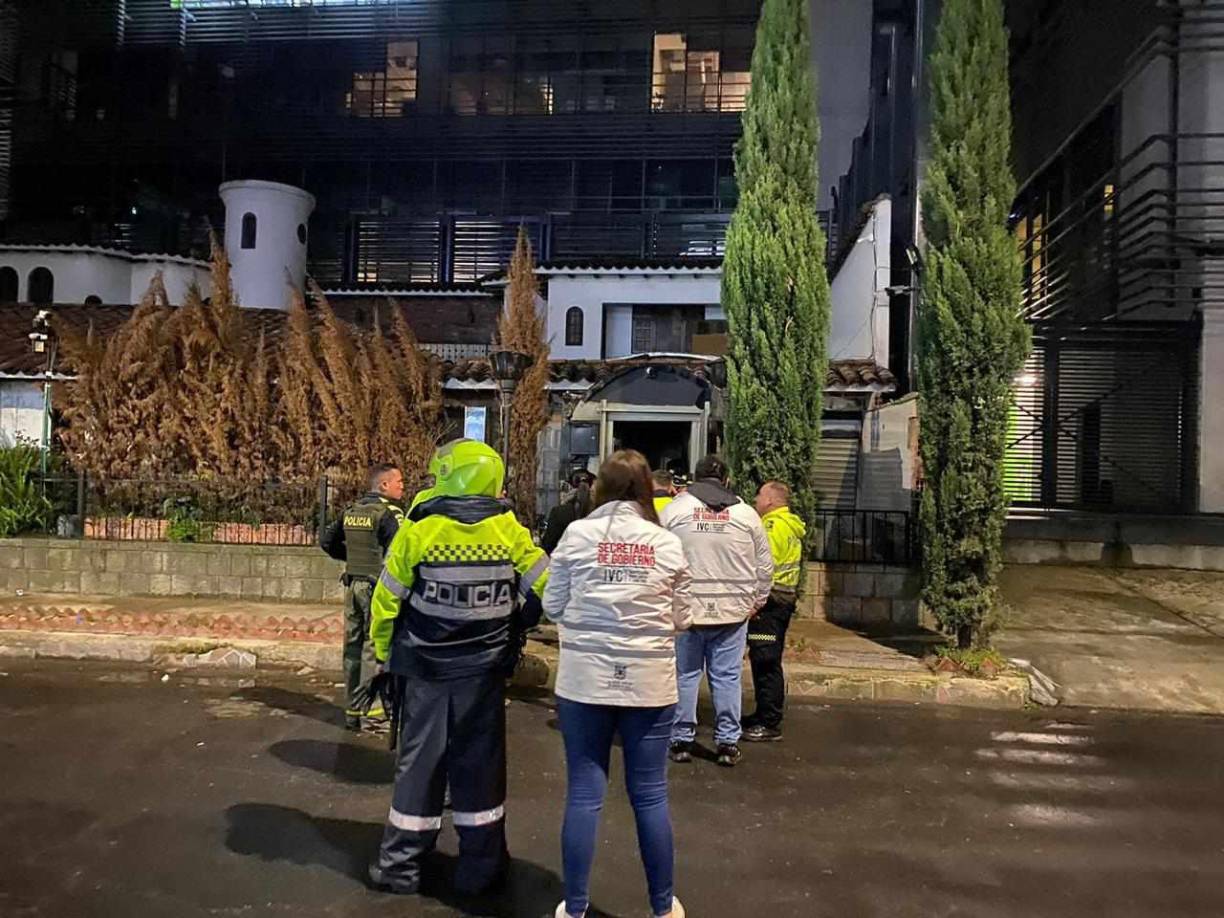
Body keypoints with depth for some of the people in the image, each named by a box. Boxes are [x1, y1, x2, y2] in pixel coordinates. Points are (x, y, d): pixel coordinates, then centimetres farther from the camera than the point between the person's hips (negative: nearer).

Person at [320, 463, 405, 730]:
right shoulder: (389, 513, -13)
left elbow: (327, 541, 18)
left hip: (353, 585, 7)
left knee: (353, 646, 12)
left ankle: (352, 710, 20)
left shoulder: (351, 512, 10)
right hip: (377, 587, -7)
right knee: (375, 648, -2)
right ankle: (373, 711, 2)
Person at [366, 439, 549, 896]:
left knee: (419, 761, 11)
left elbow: (387, 600, -6)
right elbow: (542, 590, -6)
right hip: (485, 669, 1)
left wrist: (384, 652, 8)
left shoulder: (418, 529, -11)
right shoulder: (509, 531, -8)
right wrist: (512, 627, 11)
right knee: (480, 763, 11)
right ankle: (480, 865, 20)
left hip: (427, 667, 0)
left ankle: (400, 864, 20)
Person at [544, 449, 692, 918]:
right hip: (650, 681, 1)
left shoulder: (577, 534, -3)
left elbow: (553, 606, 3)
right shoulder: (667, 543, -2)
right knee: (650, 795, 12)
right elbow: (681, 619, 4)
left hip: (585, 678, 0)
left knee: (584, 794, 9)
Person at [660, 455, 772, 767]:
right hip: (732, 611, 1)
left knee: (685, 674, 8)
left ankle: (681, 740, 15)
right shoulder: (746, 513, 3)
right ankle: (728, 742, 12)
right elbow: (765, 565, 7)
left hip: (685, 609, -1)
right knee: (727, 676, 7)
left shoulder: (674, 509, -1)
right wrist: (757, 600, 18)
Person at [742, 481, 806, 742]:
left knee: (766, 662, -6)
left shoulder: (775, 526, -15)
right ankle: (764, 714, 27)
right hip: (781, 600, 11)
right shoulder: (789, 525, 19)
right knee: (766, 661, 17)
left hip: (770, 601, -11)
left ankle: (770, 724, -2)